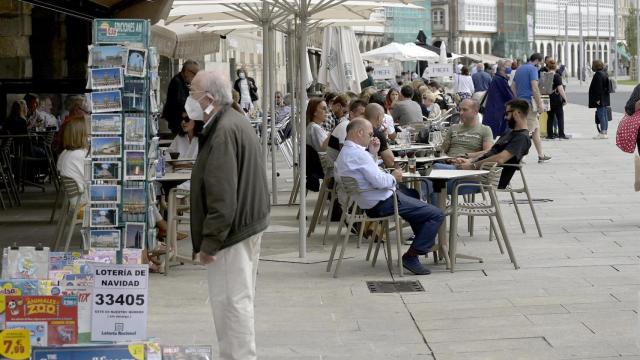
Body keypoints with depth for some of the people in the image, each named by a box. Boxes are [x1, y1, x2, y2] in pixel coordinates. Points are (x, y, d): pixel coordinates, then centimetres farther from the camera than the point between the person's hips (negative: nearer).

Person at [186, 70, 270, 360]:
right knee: (240, 300, 18)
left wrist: (209, 242, -20)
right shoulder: (237, 123, 13)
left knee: (232, 303, -5)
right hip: (249, 224, 11)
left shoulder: (223, 132, -20)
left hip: (232, 230, -11)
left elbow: (222, 197, -25)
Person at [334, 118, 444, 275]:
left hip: (368, 203, 11)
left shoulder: (345, 152, 10)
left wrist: (372, 152, 8)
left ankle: (427, 244, 38)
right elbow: (380, 181, -26)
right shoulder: (358, 154, -23)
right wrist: (394, 177, -7)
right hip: (382, 204, -11)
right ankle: (411, 256, -9)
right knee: (437, 214, -11)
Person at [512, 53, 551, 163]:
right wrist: (540, 104, -15)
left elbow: (513, 87, 18)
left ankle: (541, 155, 16)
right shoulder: (533, 69, -9)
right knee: (527, 130, -6)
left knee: (536, 128, 14)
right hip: (529, 102, -9)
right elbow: (534, 88, -18)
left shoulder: (519, 69, 17)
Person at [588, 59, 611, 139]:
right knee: (604, 115, 13)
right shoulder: (604, 74, 14)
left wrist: (597, 99, -21)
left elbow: (598, 88, -21)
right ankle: (604, 132, 18)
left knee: (601, 115, -8)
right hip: (605, 99, 10)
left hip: (600, 99, -10)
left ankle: (603, 133, -7)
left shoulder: (598, 74, -16)